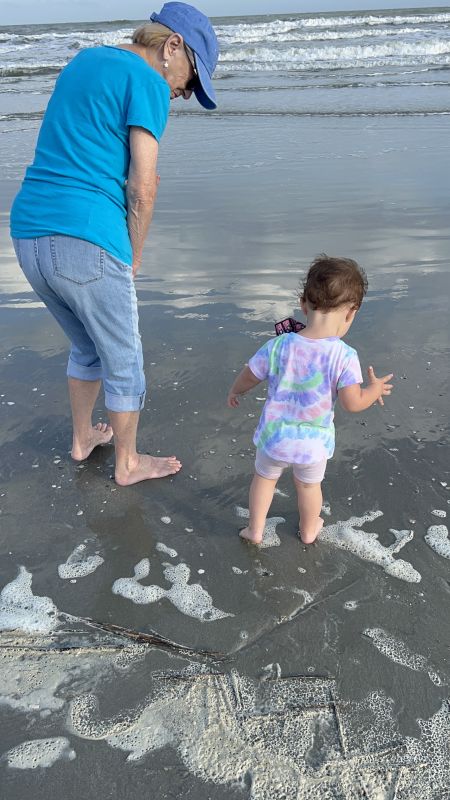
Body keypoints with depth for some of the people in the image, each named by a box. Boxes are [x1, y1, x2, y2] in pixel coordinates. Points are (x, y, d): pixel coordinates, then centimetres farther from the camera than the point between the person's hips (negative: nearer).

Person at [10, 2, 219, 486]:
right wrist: (134, 256, 3)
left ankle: (82, 438, 42)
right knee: (123, 362, 10)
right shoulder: (147, 83, -3)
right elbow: (142, 187, -9)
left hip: (27, 233, 8)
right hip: (85, 242, -8)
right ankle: (128, 463, 27)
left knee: (87, 347, 26)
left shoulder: (84, 60, 22)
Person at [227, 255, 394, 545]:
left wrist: (235, 391, 18)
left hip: (275, 434, 0)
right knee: (309, 485, 26)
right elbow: (353, 402, -20)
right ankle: (309, 530, 49)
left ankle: (255, 529, 40)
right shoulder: (345, 356, -23)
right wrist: (375, 389, 1)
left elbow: (249, 377, -4)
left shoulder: (278, 346, -17)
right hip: (315, 441, 0)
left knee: (265, 477, 26)